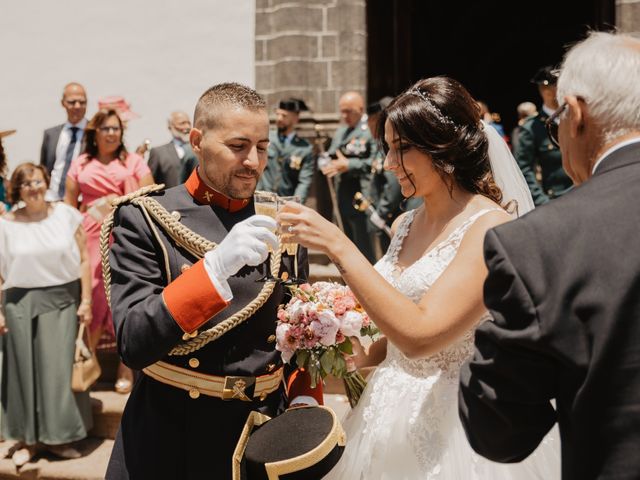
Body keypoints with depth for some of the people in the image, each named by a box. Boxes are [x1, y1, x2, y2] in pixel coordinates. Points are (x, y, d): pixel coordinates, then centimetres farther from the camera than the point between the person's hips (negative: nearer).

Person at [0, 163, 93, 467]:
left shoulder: (66, 215, -1)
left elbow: (83, 260, 0)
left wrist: (86, 300, -3)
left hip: (62, 301, 0)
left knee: (60, 368, 4)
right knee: (25, 369, 7)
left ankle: (57, 436, 18)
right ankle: (26, 438, 19)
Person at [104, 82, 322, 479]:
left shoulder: (280, 221, 2)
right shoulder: (145, 220, -10)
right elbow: (133, 344, -18)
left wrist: (305, 397, -5)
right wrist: (215, 266, -29)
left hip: (267, 431, 4)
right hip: (172, 436, -3)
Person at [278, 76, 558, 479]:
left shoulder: (490, 228, -18)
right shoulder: (405, 224, 5)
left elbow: (420, 335, -27)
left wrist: (338, 247, -26)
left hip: (452, 422, -7)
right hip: (391, 413, 7)